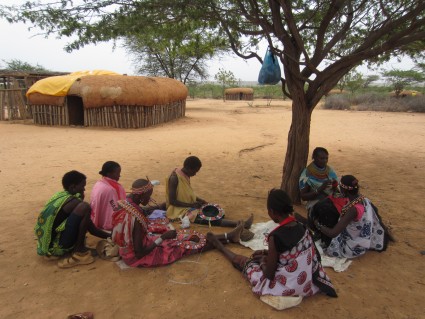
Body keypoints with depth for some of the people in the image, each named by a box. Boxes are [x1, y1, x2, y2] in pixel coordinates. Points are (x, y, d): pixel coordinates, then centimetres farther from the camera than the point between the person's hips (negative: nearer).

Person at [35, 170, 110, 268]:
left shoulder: (59, 196, 10)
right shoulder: (73, 201, -14)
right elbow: (92, 229, -6)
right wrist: (109, 236, 7)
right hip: (57, 246, -9)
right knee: (84, 207, -20)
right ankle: (79, 252, -8)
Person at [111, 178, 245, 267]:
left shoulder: (124, 203, -9)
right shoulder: (134, 219, -36)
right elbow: (139, 254, -27)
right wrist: (163, 237, -20)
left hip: (131, 246, 8)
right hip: (136, 257, -8)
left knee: (180, 236, 7)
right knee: (185, 244, 0)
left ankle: (229, 236, 14)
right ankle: (229, 237, 14)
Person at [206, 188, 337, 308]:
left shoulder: (276, 236, -29)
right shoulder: (300, 227, -6)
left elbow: (269, 274, -18)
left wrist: (262, 262, 2)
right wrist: (267, 252, 15)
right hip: (305, 281, 6)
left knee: (241, 260, 16)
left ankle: (219, 245, 44)